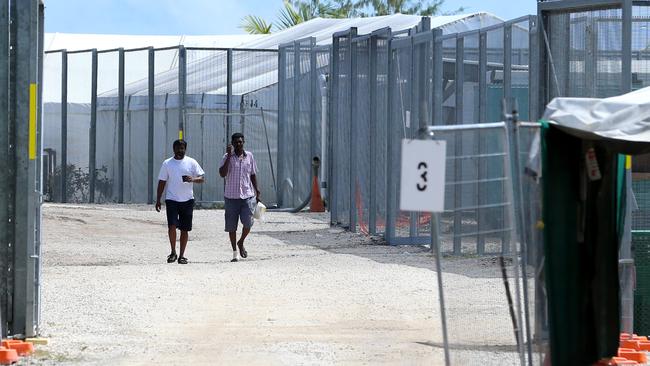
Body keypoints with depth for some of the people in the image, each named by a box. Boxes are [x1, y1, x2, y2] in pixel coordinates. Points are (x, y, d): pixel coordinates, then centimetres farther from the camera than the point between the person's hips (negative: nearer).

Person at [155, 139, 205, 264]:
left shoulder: (191, 162, 4)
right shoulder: (167, 163, 5)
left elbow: (201, 178, 2)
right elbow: (162, 182, 9)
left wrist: (192, 179, -21)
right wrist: (158, 200, 5)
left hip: (187, 200, 1)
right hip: (172, 199, -1)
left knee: (184, 229, 4)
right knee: (172, 225, -15)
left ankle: (181, 255, 12)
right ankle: (173, 252, -1)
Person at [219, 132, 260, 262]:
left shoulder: (249, 156, 8)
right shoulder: (227, 157, -1)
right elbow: (222, 174, -14)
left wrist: (257, 192, 13)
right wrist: (229, 156, -17)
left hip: (247, 196, 1)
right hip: (231, 196, -1)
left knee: (248, 223, -12)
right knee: (231, 226, 3)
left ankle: (241, 243, 17)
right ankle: (234, 252, 15)